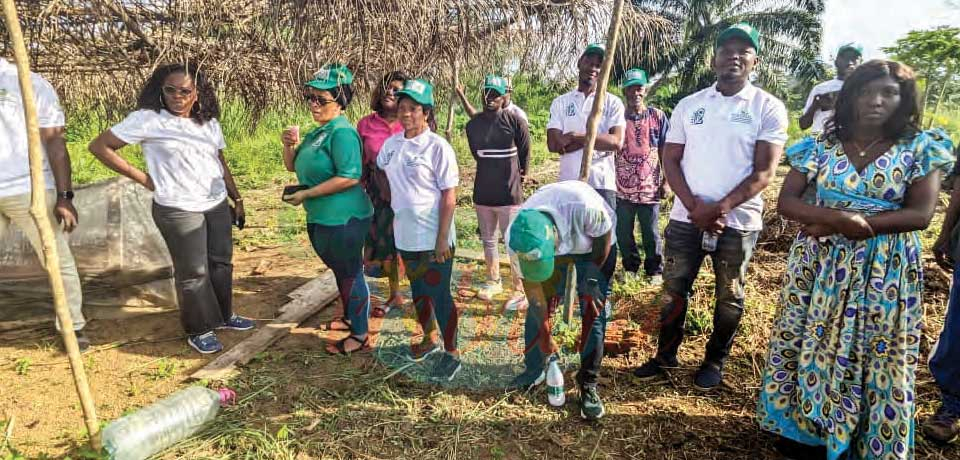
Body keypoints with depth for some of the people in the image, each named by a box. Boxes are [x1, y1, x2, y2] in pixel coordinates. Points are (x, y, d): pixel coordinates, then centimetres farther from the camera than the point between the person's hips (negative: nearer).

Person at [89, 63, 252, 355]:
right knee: (193, 272, 1)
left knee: (221, 263, 15)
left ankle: (223, 315, 33)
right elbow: (100, 147, -7)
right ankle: (199, 330, 18)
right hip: (178, 210, -6)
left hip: (218, 205, 6)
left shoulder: (209, 123, 9)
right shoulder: (147, 119, -9)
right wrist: (142, 178, -8)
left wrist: (237, 200, 15)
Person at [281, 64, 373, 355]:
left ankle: (360, 334, 16)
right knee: (339, 270, 23)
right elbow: (292, 166, 21)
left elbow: (350, 177, -27)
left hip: (343, 220, -10)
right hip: (321, 219, 10)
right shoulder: (317, 132, 12)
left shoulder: (342, 132, -18)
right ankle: (350, 317, 41)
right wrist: (290, 145, -1)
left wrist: (305, 194, -22)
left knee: (350, 273, 2)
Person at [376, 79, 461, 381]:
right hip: (405, 236, 6)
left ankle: (451, 353, 20)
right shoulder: (391, 144, 4)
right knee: (418, 291, 20)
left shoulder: (438, 147, -13)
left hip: (433, 240, -6)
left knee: (439, 296, 3)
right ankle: (429, 340, 41)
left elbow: (449, 196, -14)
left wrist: (442, 239, -17)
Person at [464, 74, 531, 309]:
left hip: (509, 194, -5)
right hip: (482, 193, 5)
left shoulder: (515, 122, -11)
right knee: (488, 240, 17)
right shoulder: (472, 125, 3)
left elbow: (525, 154, 0)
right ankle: (493, 281, 34)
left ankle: (520, 290, 7)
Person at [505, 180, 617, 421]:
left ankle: (588, 384, 4)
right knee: (537, 308, 1)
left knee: (593, 312, -9)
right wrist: (545, 334, -11)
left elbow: (604, 236, -21)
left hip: (593, 246, -2)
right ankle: (533, 370, 22)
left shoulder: (585, 208, -45)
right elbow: (532, 286, -18)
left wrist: (592, 280, -16)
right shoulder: (516, 239, -32)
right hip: (558, 242, 3)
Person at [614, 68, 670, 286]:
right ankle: (630, 267, 30)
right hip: (622, 187, 1)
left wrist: (666, 181, 0)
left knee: (651, 234, 9)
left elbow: (665, 152, 4)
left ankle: (655, 271, 26)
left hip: (650, 187, -1)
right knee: (623, 233, 11)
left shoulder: (658, 116, 0)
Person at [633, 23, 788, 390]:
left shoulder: (769, 108, -3)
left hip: (738, 221, -2)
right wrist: (694, 206, -12)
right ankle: (665, 355, 25)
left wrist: (719, 208, -20)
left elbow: (764, 171, -9)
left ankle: (715, 360, 28)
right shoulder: (689, 105, 5)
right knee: (674, 289, 9)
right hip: (686, 217, 2)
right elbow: (671, 160, 3)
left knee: (729, 296, 10)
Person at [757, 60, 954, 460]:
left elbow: (920, 214, -11)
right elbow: (786, 202, -4)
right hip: (818, 265, 2)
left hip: (885, 271, -1)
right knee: (807, 345, 8)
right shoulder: (820, 146, 2)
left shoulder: (920, 148, -2)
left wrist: (833, 225, -18)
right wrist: (840, 218, -23)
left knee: (874, 357, 7)